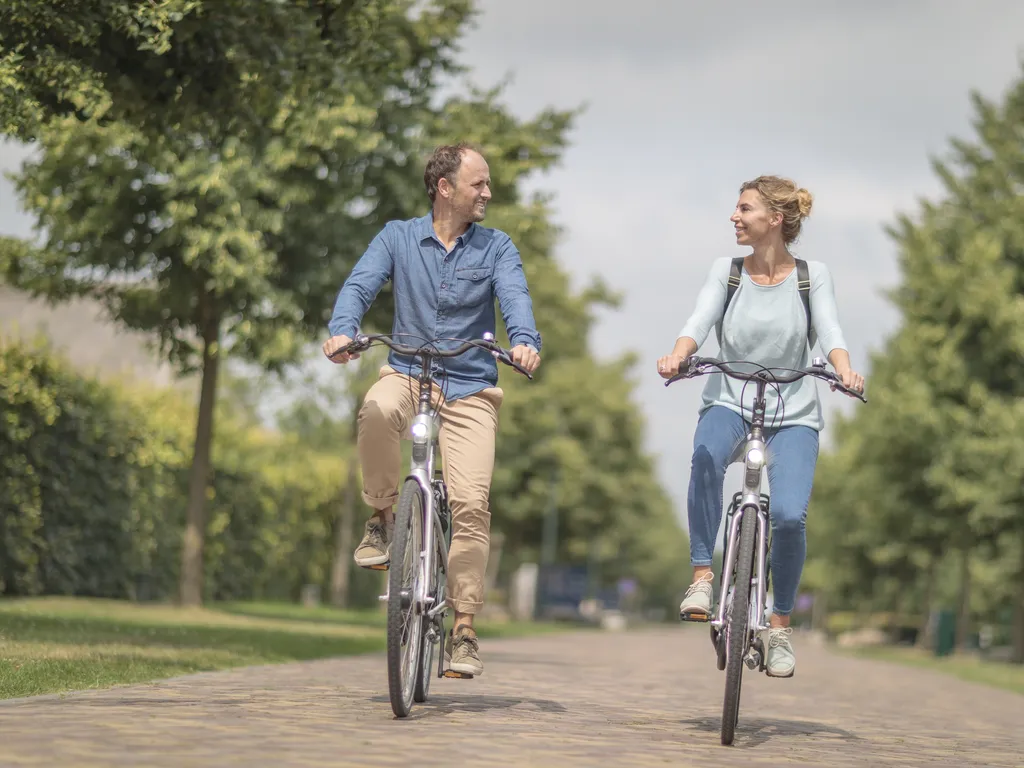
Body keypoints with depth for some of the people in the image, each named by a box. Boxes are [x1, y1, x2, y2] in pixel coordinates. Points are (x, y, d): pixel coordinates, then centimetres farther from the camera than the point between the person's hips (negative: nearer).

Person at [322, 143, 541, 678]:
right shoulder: (398, 238, 6)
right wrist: (342, 330, -31)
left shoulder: (496, 247, 6)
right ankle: (383, 518, -11)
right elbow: (360, 285, -8)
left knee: (471, 502, -15)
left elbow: (515, 297, -11)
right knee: (376, 411, -37)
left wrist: (525, 341, -34)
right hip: (408, 375, 0)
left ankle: (463, 629, -5)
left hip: (469, 388, 0)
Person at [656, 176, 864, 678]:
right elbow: (699, 322, -9)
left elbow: (829, 333, -10)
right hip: (729, 401, 0)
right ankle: (702, 576, -26)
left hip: (794, 413, 0)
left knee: (789, 515, -20)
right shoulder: (726, 270, 4)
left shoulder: (813, 275, 2)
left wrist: (845, 371, -32)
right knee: (706, 454, -36)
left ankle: (780, 626, 1)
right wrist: (677, 355, -31)